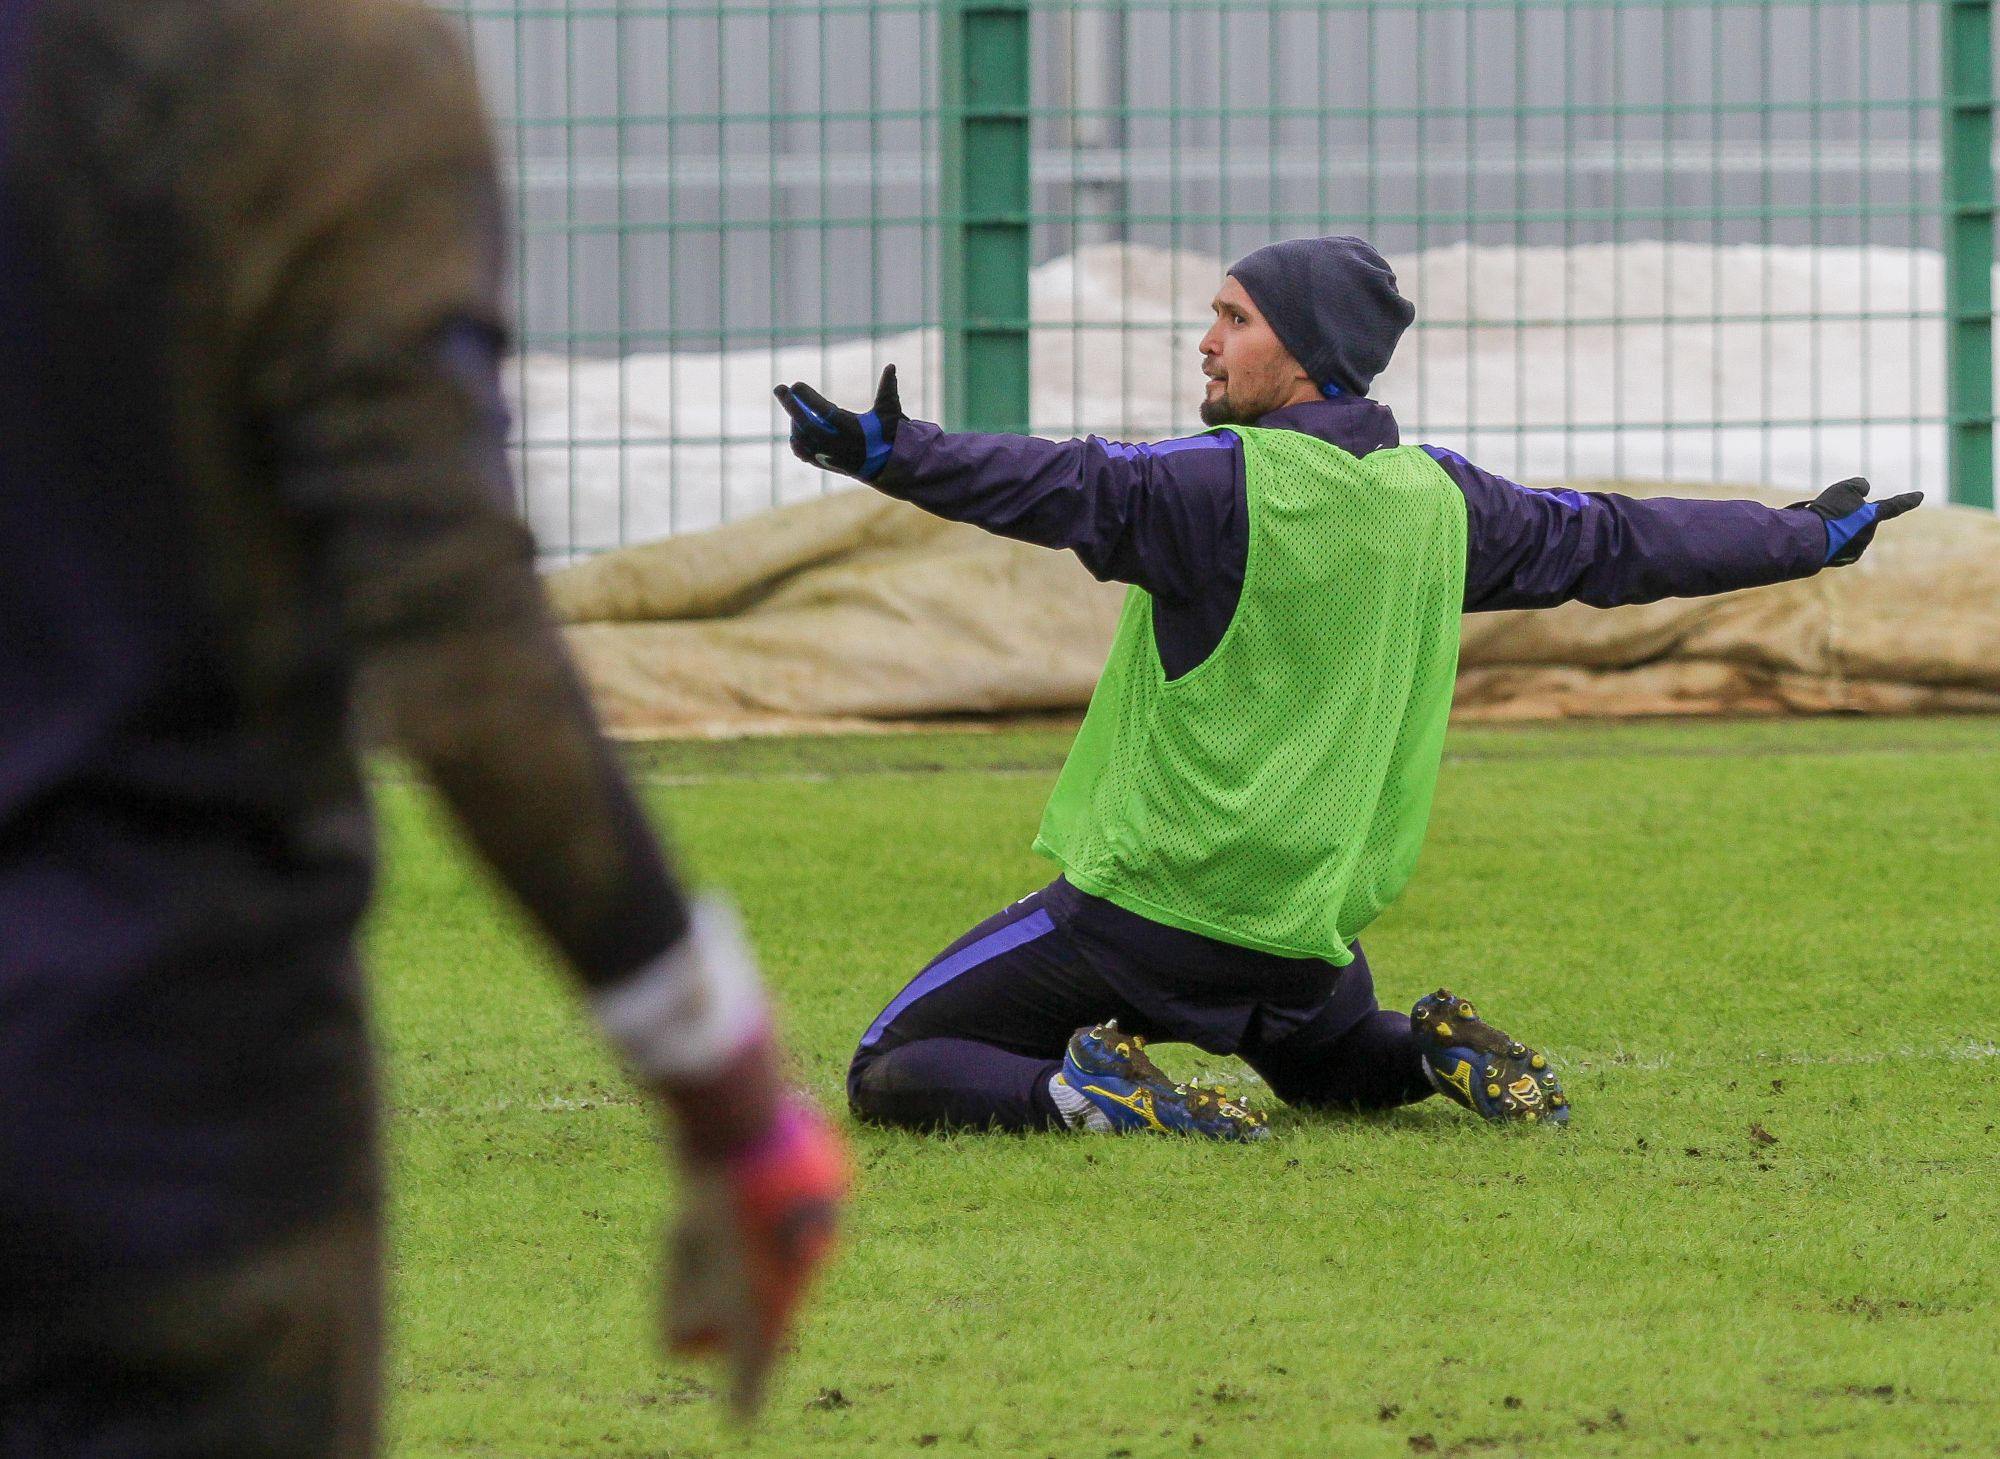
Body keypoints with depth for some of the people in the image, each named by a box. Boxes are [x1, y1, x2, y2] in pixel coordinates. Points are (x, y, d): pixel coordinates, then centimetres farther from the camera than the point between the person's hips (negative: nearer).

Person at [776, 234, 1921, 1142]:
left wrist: (890, 455, -45)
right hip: (1311, 933, 6)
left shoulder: (1226, 484, -15)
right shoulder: (1437, 497, 5)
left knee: (893, 1076, 0)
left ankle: (1087, 1092, -22)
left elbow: (1066, 488, -31)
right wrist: (1813, 537, 32)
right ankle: (1440, 1055, 5)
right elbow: (1619, 544, 17)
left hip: (1150, 905, -6)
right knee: (1338, 1065, 36)